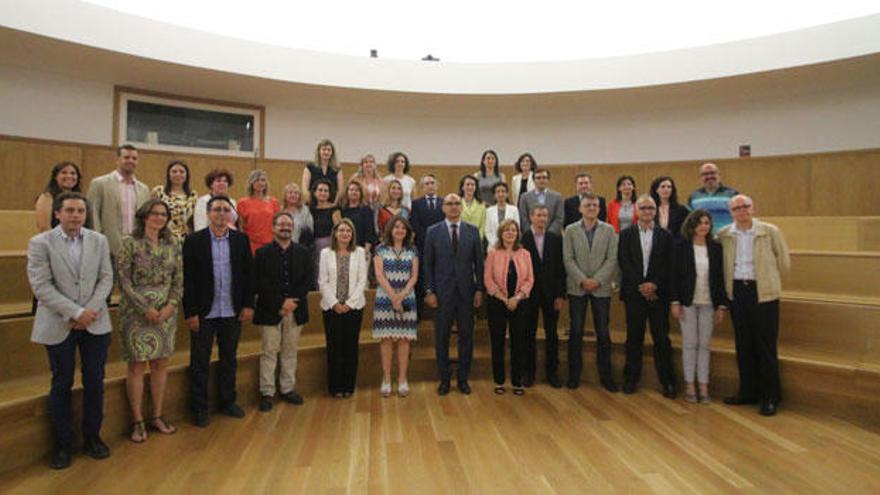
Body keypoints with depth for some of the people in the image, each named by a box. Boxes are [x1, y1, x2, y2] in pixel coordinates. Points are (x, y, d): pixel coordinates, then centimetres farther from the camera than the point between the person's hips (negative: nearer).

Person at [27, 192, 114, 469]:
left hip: (95, 322, 2)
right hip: (58, 325, -2)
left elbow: (106, 279, 2)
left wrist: (90, 311, -11)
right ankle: (63, 444, 24)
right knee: (61, 385, 9)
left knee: (95, 382, 8)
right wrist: (75, 313, -16)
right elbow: (41, 286, -11)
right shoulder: (40, 243, -4)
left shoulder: (99, 241, 4)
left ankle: (93, 436, 25)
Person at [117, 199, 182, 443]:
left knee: (161, 364, 9)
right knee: (137, 366, 1)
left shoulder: (173, 243, 6)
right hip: (137, 312, -3)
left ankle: (157, 416, 21)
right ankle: (137, 421, 15)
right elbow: (124, 281, -8)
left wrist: (171, 305, -7)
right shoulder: (130, 243, -5)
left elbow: (179, 279, 6)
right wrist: (146, 308, -13)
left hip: (166, 311, 4)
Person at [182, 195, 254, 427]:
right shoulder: (194, 240, -5)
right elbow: (187, 279, -7)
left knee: (229, 360, 15)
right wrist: (190, 312, -10)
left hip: (232, 312, 3)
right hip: (204, 313, -2)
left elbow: (248, 274, 5)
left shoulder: (241, 240, 3)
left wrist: (248, 304, 0)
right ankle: (199, 408, 23)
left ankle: (228, 401, 31)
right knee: (200, 363, 9)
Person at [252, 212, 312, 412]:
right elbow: (259, 283, -7)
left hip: (295, 311, 3)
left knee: (290, 351, 11)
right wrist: (280, 303, -14)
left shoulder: (303, 252, 9)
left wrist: (292, 301, -11)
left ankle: (288, 389, 22)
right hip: (270, 311, -3)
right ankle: (267, 392, 11)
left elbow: (308, 280, 2)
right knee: (269, 352, 2)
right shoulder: (262, 253, 0)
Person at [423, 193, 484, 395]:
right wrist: (429, 291, -5)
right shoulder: (433, 232, 2)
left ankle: (463, 378, 22)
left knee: (466, 336, 8)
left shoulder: (473, 231, 5)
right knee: (441, 337, 7)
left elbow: (479, 262, 5)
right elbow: (428, 264, 1)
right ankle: (444, 379, 21)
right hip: (442, 292, -1)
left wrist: (479, 289, -1)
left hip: (466, 292, 1)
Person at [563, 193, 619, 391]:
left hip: (601, 287, 0)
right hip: (577, 288, 0)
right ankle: (574, 374, 16)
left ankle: (605, 375, 16)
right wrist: (582, 280, -13)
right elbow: (568, 259, -3)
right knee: (576, 332, 6)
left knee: (603, 332, 5)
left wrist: (597, 280, -12)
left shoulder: (609, 230, 5)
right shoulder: (570, 230, 4)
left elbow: (612, 259, -2)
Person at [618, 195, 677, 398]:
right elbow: (623, 262, -2)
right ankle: (631, 379, 15)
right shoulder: (626, 234, 6)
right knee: (634, 338, 6)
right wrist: (640, 285, -10)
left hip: (658, 293, 0)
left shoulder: (665, 236, 8)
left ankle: (667, 381, 10)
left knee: (662, 338, 1)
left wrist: (654, 284, -12)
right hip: (633, 293, 0)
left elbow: (668, 265, 2)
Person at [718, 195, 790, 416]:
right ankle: (748, 392, 22)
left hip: (763, 293, -3)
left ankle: (770, 397, 13)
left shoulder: (770, 231, -3)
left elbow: (784, 262, 5)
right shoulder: (724, 235, 4)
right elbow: (722, 264, 17)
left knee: (765, 346, 1)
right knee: (743, 345, 10)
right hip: (737, 292, 3)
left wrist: (768, 282, 9)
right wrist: (732, 284, 12)